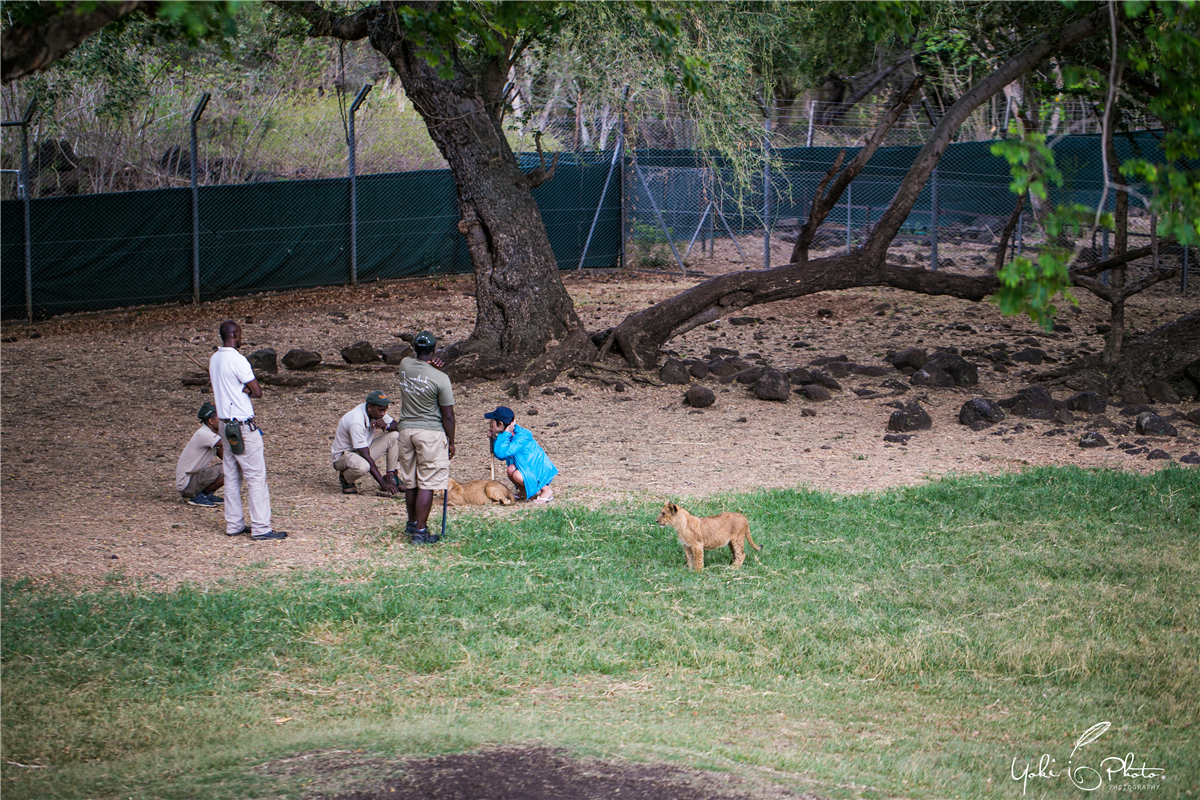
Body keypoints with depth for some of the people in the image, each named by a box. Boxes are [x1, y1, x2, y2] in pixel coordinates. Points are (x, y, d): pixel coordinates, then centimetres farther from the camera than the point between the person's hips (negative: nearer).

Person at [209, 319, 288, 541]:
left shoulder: (214, 360, 8)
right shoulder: (237, 360, -18)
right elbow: (258, 391, -19)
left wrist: (243, 391, 2)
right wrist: (249, 391, 3)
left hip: (224, 423, 9)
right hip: (243, 426, -9)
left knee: (232, 476, 14)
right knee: (256, 476, -5)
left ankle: (234, 525, 17)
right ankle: (261, 529, -5)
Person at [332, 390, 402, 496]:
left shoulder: (376, 411, -8)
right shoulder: (356, 422, -32)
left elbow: (396, 427, -2)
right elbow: (366, 457, -33)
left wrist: (385, 426, -28)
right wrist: (383, 484, -35)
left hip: (365, 449, 8)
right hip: (344, 455, -8)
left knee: (394, 435, -9)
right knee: (362, 466, -42)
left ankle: (391, 477, -2)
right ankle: (346, 479, -7)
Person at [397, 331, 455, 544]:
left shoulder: (405, 365, -2)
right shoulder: (440, 378, -15)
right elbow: (447, 416, -10)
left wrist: (430, 364, 2)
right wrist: (451, 442, 3)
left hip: (406, 429, 6)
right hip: (431, 433, -6)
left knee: (410, 482, 17)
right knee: (427, 484, -2)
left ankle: (412, 524, 34)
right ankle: (420, 532, -4)